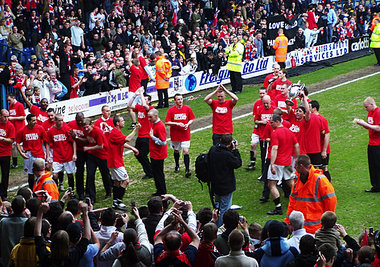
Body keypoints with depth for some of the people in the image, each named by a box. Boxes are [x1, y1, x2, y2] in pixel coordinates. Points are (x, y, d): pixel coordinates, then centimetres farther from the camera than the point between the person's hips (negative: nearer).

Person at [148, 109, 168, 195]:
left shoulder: (160, 126, -20)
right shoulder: (154, 124, 10)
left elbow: (163, 142, -24)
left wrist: (152, 137, -23)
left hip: (158, 155, -10)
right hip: (154, 154, 10)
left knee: (158, 174, -2)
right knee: (155, 172, 16)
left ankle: (162, 192, 7)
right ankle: (159, 190, 25)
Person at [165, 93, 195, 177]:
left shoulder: (187, 108, -3)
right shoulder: (171, 110, -7)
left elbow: (191, 119, 7)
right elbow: (167, 122, -8)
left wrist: (187, 124, -13)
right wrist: (177, 124, -19)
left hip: (185, 134, -1)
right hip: (175, 135, 1)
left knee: (186, 151, -10)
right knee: (176, 151, 17)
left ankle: (187, 170, -10)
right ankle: (177, 166, 40)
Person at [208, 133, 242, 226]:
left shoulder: (213, 149, -4)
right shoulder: (227, 154, -26)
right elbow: (238, 163, -14)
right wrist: (235, 150, -10)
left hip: (215, 184, 8)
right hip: (226, 186, -8)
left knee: (218, 206, 24)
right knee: (224, 209, 3)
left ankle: (216, 226, 36)